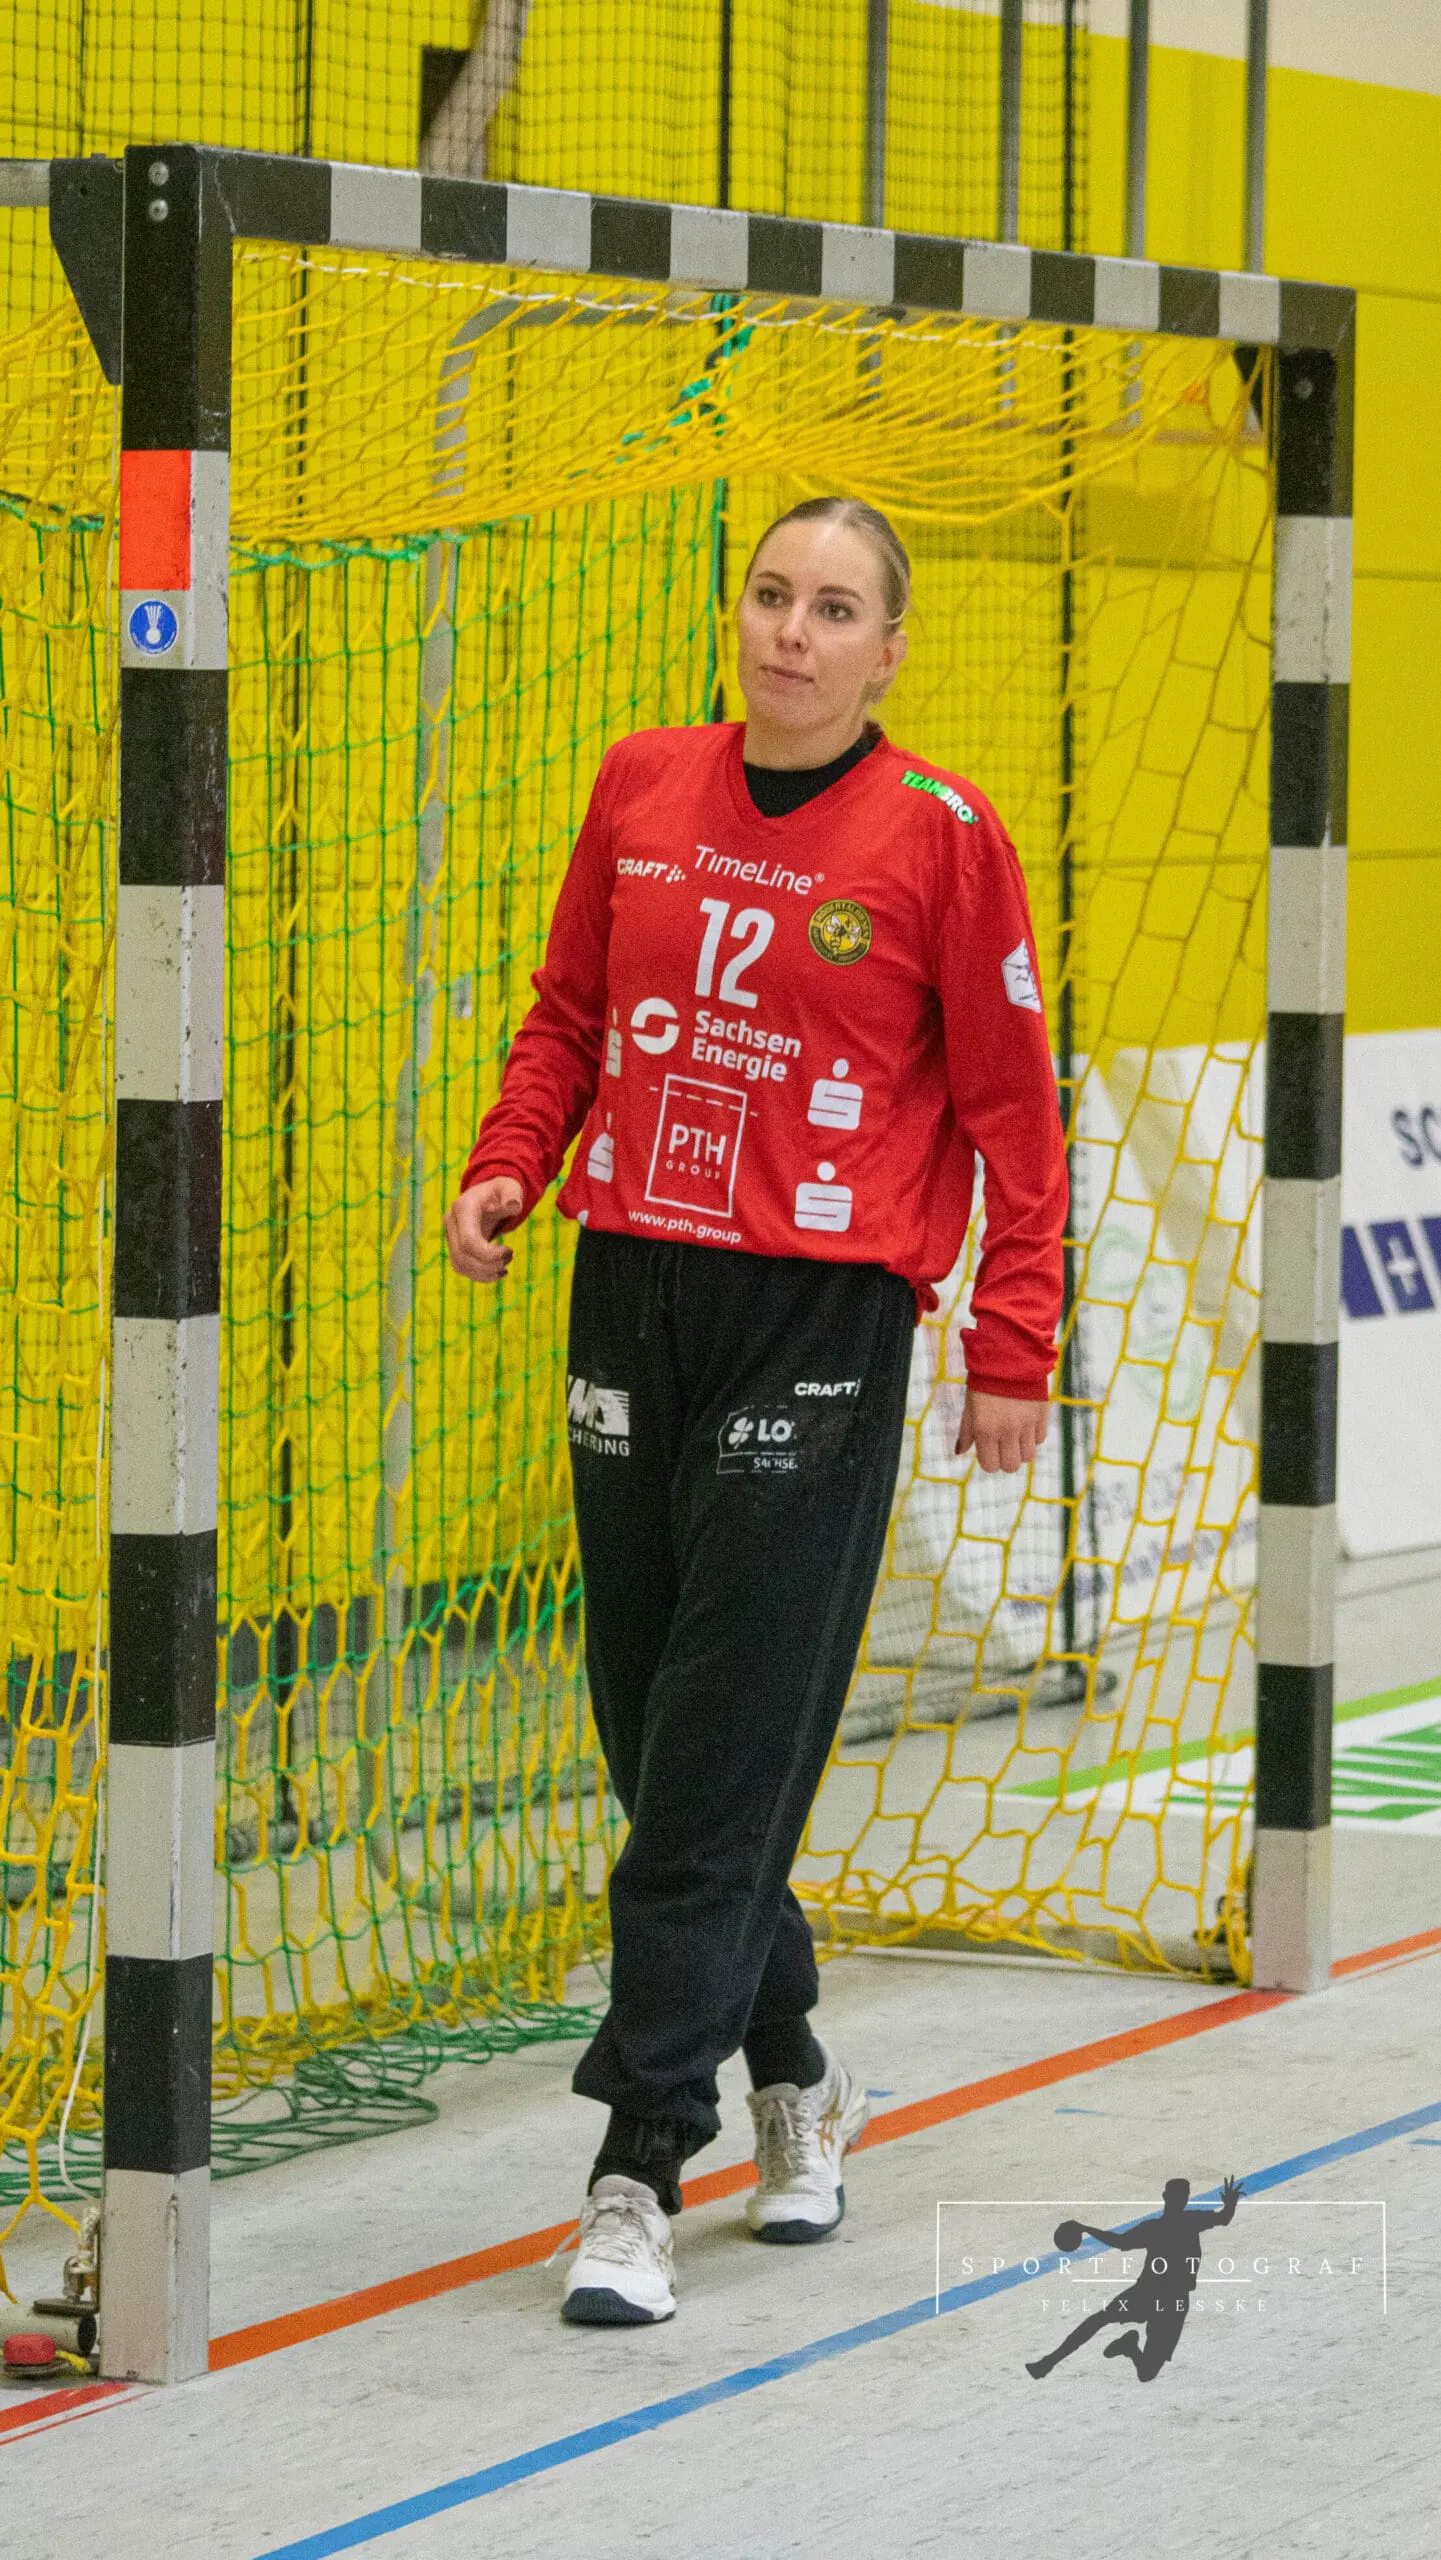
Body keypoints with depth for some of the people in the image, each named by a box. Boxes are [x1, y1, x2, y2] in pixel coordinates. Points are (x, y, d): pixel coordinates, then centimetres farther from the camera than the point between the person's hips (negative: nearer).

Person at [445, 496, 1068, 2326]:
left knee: (727, 1757, -8)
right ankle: (790, 2074, 31)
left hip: (822, 1328, -5)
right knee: (649, 1730, 10)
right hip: (631, 1297, 5)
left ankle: (641, 2169, -7)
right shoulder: (643, 789, 7)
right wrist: (507, 1166, 0)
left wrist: (1012, 1346, -3)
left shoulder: (939, 836, -4)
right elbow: (568, 1011, 17)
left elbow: (1009, 1099, 0)